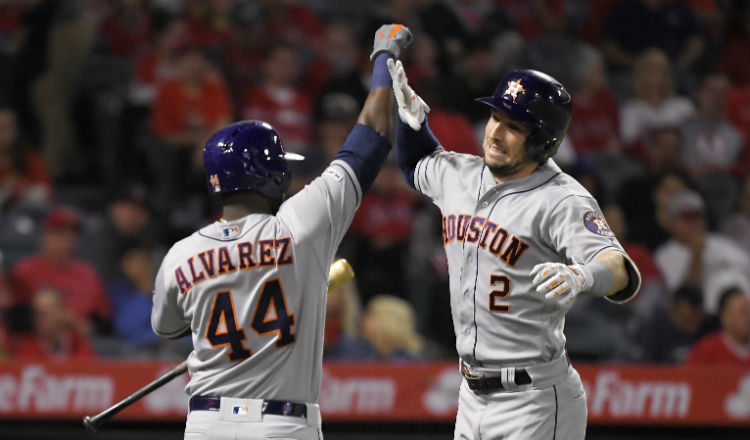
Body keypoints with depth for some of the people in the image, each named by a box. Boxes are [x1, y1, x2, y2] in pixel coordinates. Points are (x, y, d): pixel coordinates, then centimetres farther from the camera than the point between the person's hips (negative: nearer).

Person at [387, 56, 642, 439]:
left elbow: (625, 275, -30)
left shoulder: (562, 201, -16)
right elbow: (416, 164, 32)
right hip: (472, 395, 8)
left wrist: (582, 277, -53)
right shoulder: (459, 175, 8)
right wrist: (412, 119, 10)